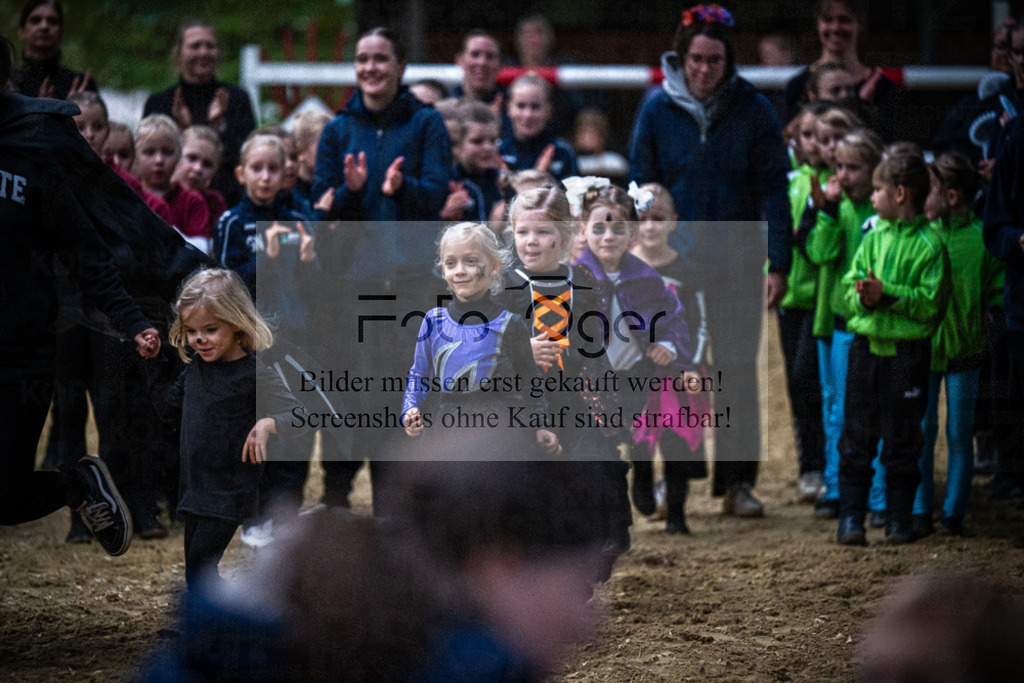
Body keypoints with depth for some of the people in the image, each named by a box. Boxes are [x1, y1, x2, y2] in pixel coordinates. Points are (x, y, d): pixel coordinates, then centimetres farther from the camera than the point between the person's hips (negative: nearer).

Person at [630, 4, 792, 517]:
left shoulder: (752, 109, -2)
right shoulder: (658, 110, 0)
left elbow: (772, 189, -1)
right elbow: (641, 188, 5)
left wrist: (779, 263, -8)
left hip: (737, 261, -1)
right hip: (675, 258, 1)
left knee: (738, 369, 0)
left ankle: (738, 481, 5)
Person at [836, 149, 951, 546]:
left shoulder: (929, 244, -7)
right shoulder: (873, 239, 10)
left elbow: (931, 301, -12)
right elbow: (850, 286, 7)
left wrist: (888, 294, -19)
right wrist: (862, 298, -14)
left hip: (907, 352, -4)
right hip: (866, 345, 4)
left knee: (902, 439, 4)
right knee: (857, 436, 4)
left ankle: (899, 519, 14)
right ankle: (851, 517, 9)